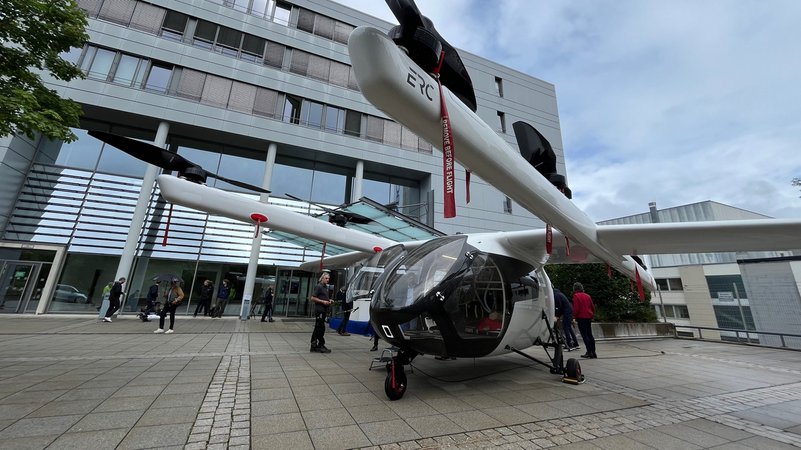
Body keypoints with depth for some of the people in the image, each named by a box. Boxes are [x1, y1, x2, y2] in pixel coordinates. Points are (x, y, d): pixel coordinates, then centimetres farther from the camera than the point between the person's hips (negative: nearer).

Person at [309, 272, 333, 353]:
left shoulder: (326, 287, 17)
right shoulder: (318, 286, -10)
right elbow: (313, 298, -14)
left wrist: (329, 300, 11)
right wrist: (323, 301, -18)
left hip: (323, 310, 9)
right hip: (319, 310, -9)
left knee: (317, 328, 12)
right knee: (321, 328, -3)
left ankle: (313, 346, 18)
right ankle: (321, 346, 6)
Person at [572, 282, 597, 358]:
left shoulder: (576, 296, -8)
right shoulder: (587, 296, 12)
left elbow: (576, 308, -14)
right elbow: (593, 307, 14)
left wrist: (575, 316, -3)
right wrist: (592, 315, 20)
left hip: (581, 317, -7)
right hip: (589, 317, 7)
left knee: (584, 335, -4)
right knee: (590, 334, 13)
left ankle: (589, 352, -6)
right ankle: (593, 352, 15)